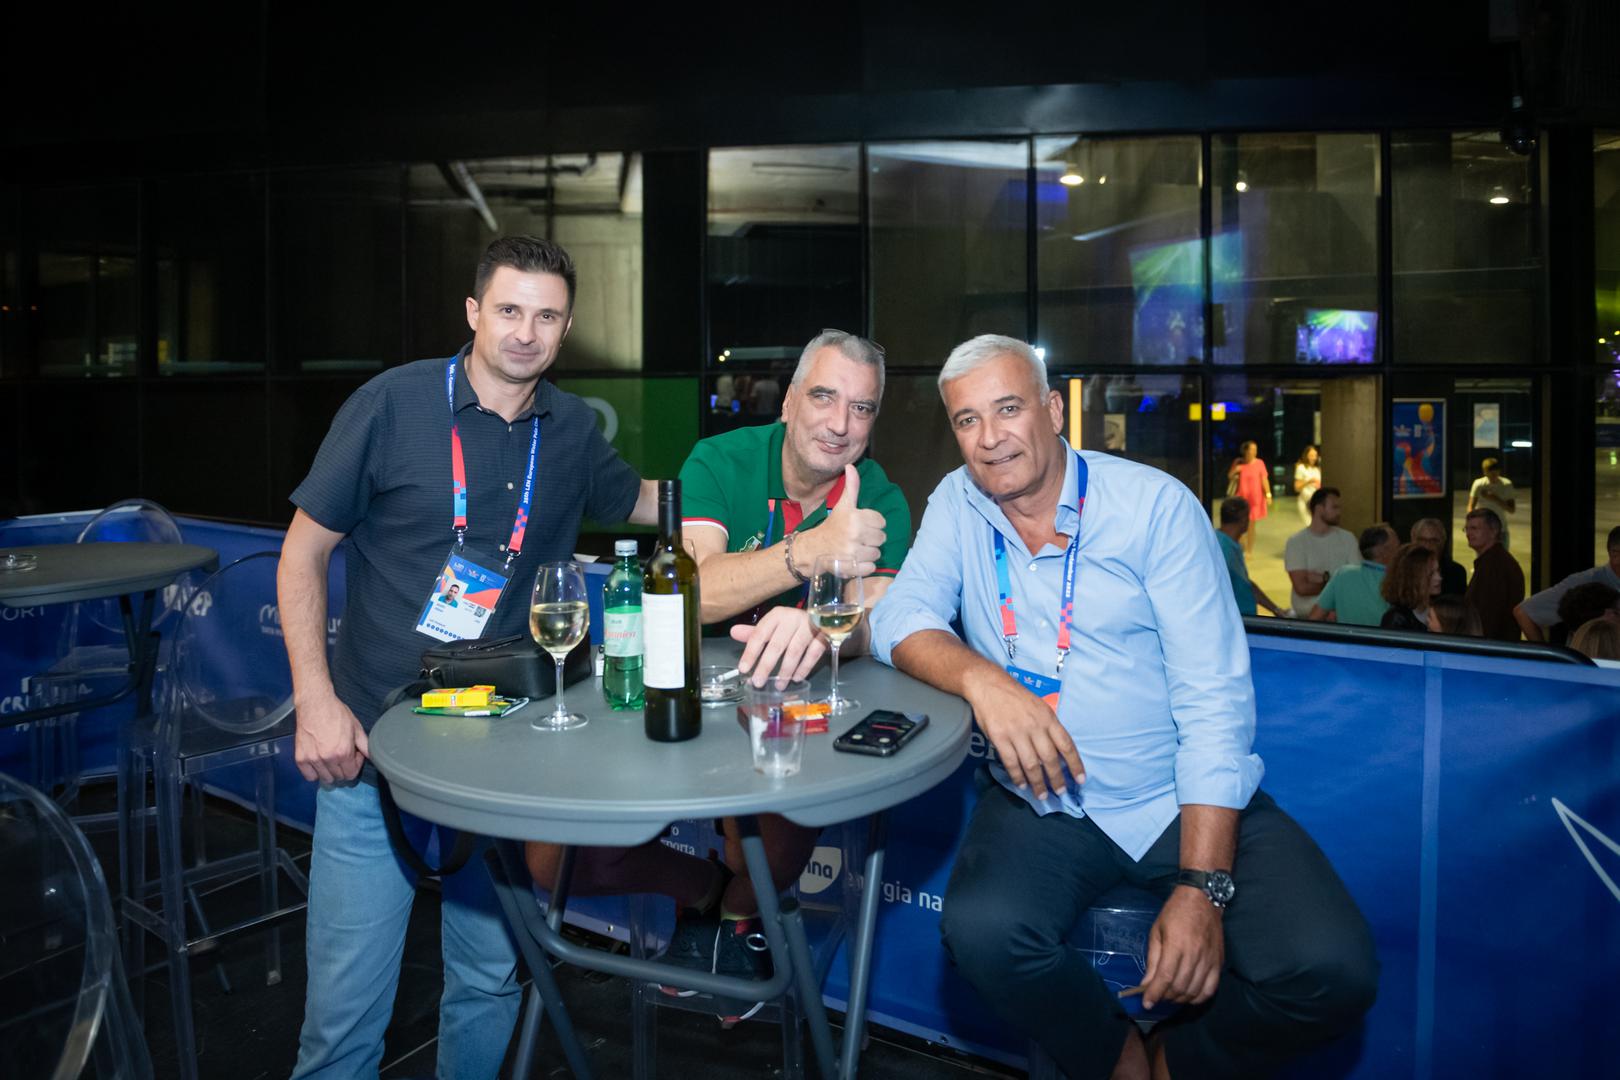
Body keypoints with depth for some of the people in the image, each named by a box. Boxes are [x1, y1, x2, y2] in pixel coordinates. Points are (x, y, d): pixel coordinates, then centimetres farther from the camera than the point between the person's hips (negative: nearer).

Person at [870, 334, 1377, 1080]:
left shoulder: (1156, 505, -7)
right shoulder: (957, 504, 4)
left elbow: (1213, 699, -11)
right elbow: (897, 618, -6)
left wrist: (1201, 887, -20)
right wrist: (980, 677, -29)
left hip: (1186, 798, -1)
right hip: (1045, 803, 2)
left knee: (1331, 970, -22)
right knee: (981, 930, -28)